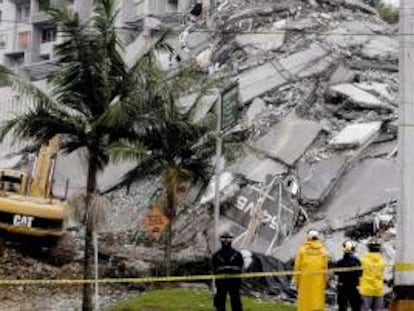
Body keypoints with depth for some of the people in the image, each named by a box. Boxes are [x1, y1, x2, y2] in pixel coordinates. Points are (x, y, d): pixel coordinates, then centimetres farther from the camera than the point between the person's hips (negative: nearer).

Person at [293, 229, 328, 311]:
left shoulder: (302, 249, 0)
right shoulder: (323, 250, 3)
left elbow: (297, 266, 0)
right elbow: (325, 268, 1)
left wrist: (296, 280, 6)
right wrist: (325, 281, 7)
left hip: (305, 279, 0)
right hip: (318, 279, 0)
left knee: (305, 301, 5)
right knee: (318, 300, 1)